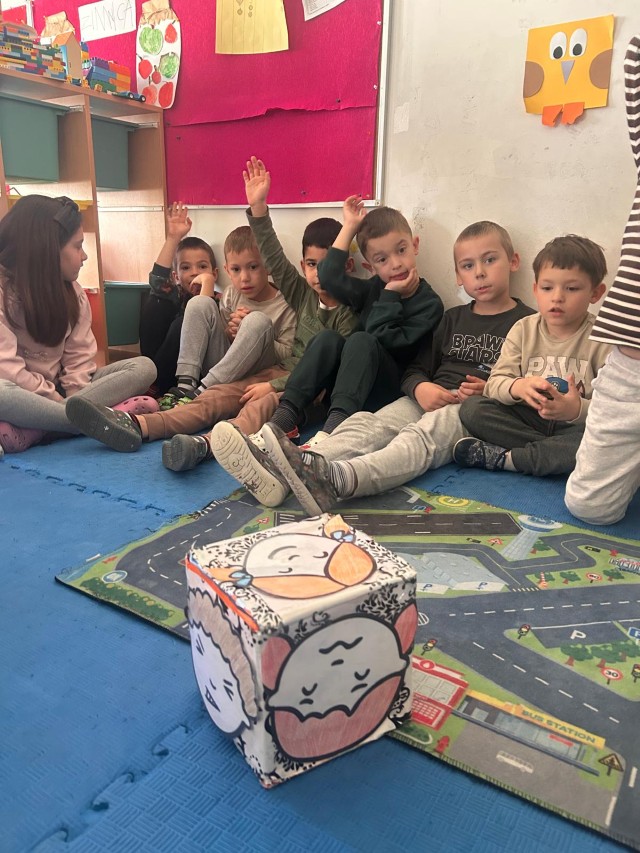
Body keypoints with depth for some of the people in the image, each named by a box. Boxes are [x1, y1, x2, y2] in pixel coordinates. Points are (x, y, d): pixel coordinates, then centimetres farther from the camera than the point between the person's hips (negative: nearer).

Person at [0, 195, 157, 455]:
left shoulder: (72, 291, 8)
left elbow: (79, 356, 2)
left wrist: (72, 402, -15)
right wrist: (58, 401, -21)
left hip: (59, 389, 6)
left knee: (143, 367, -14)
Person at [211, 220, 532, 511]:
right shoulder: (452, 318, 24)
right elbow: (416, 368, 20)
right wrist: (420, 387, -4)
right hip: (430, 400, 5)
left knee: (422, 436, -37)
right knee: (367, 424, -24)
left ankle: (335, 479, -65)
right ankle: (280, 472, -48)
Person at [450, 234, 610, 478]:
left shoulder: (603, 340, -6)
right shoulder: (524, 330, 2)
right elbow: (495, 383, -6)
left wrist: (578, 410, -36)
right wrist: (518, 387, -31)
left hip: (575, 425, -2)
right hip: (527, 419, 3)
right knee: (472, 408, -20)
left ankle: (503, 458, -25)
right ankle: (555, 452, -19)